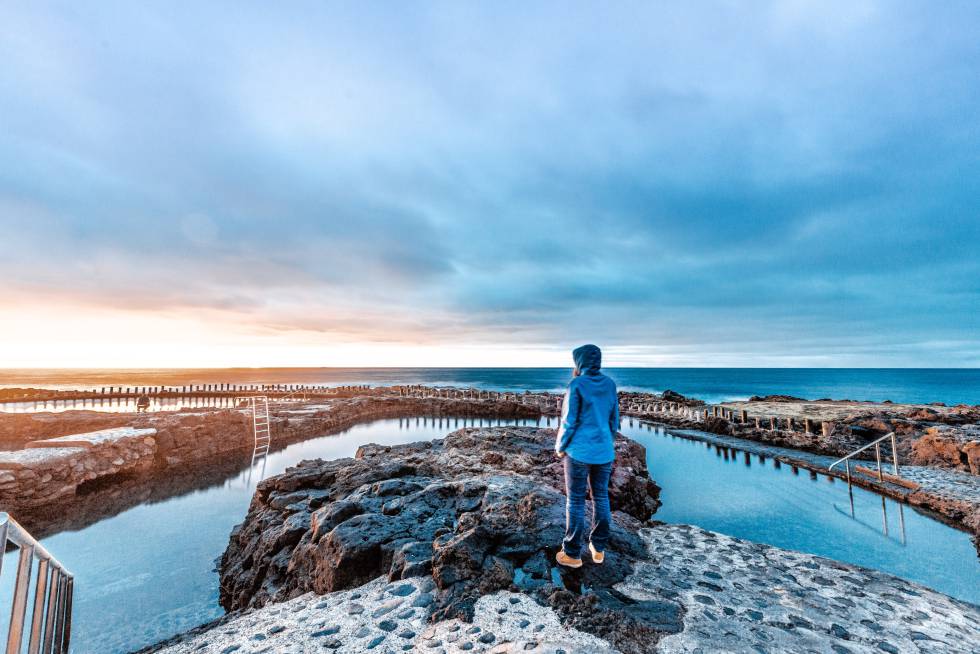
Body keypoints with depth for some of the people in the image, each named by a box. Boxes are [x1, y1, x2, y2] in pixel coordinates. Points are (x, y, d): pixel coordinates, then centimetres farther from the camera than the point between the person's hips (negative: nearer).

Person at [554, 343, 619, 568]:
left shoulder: (577, 385, -14)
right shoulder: (609, 384, 2)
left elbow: (569, 421, -14)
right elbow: (614, 420, 9)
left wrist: (560, 446, 0)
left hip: (579, 451, -5)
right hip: (604, 451, 6)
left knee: (575, 501, 6)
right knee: (601, 497, 17)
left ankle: (573, 554, 17)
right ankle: (598, 548, 28)